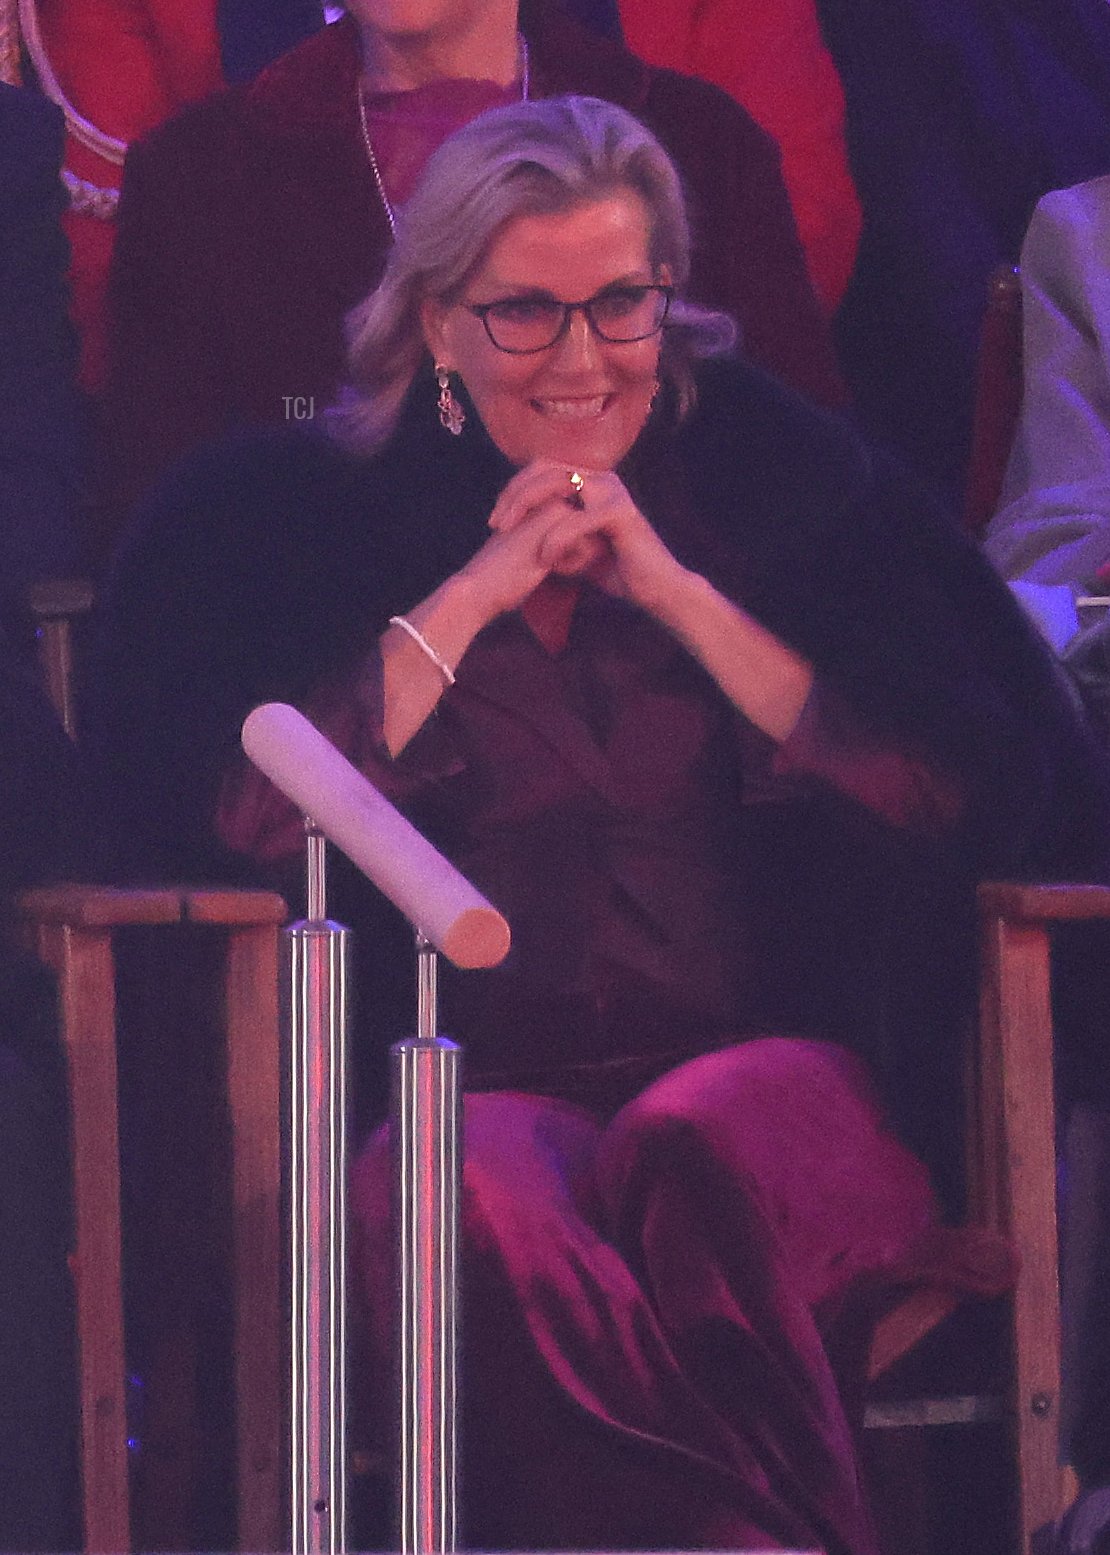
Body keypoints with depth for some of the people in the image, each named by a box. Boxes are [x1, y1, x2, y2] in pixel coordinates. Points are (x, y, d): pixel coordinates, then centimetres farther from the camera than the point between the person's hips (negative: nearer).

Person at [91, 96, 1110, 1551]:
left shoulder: (779, 475, 14)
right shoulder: (310, 506, 13)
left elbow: (992, 797, 2)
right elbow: (210, 813, -2)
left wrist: (676, 595, -2)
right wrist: (480, 591, -3)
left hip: (776, 1080, 0)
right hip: (470, 1090, 0)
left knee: (688, 1152, -36)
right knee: (488, 1214, -36)